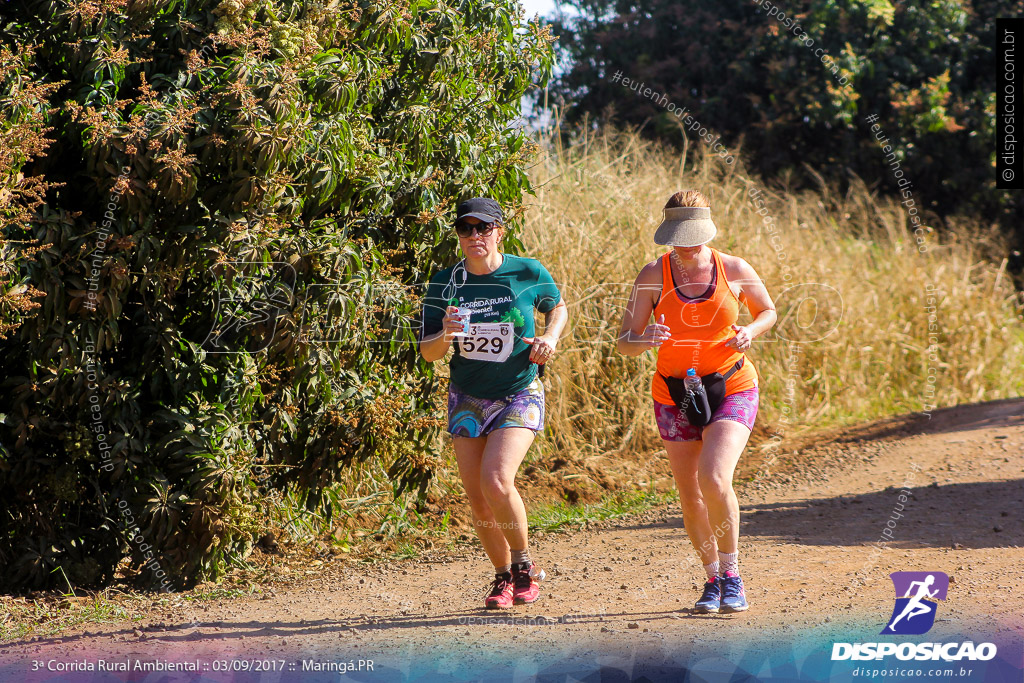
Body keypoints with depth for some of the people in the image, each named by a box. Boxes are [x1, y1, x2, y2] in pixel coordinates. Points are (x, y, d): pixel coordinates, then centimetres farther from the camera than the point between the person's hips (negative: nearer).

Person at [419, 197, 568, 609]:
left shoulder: (529, 273, -8)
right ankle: (504, 577, 23)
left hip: (519, 396, -3)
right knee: (478, 500, 1)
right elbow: (428, 353, -2)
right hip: (467, 400, 3)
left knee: (496, 482, -22)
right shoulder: (445, 284, -4)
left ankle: (524, 565, 1)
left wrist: (550, 336, -8)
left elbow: (557, 306, 12)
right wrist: (446, 334, -23)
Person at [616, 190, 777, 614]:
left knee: (713, 479, -22)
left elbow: (768, 311, 12)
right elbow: (625, 343, -8)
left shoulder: (735, 270, -7)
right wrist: (646, 339, -31)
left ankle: (732, 576, -4)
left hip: (732, 391, -2)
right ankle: (713, 579, 28)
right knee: (690, 498, 6)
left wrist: (749, 333, -10)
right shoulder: (654, 276, -8)